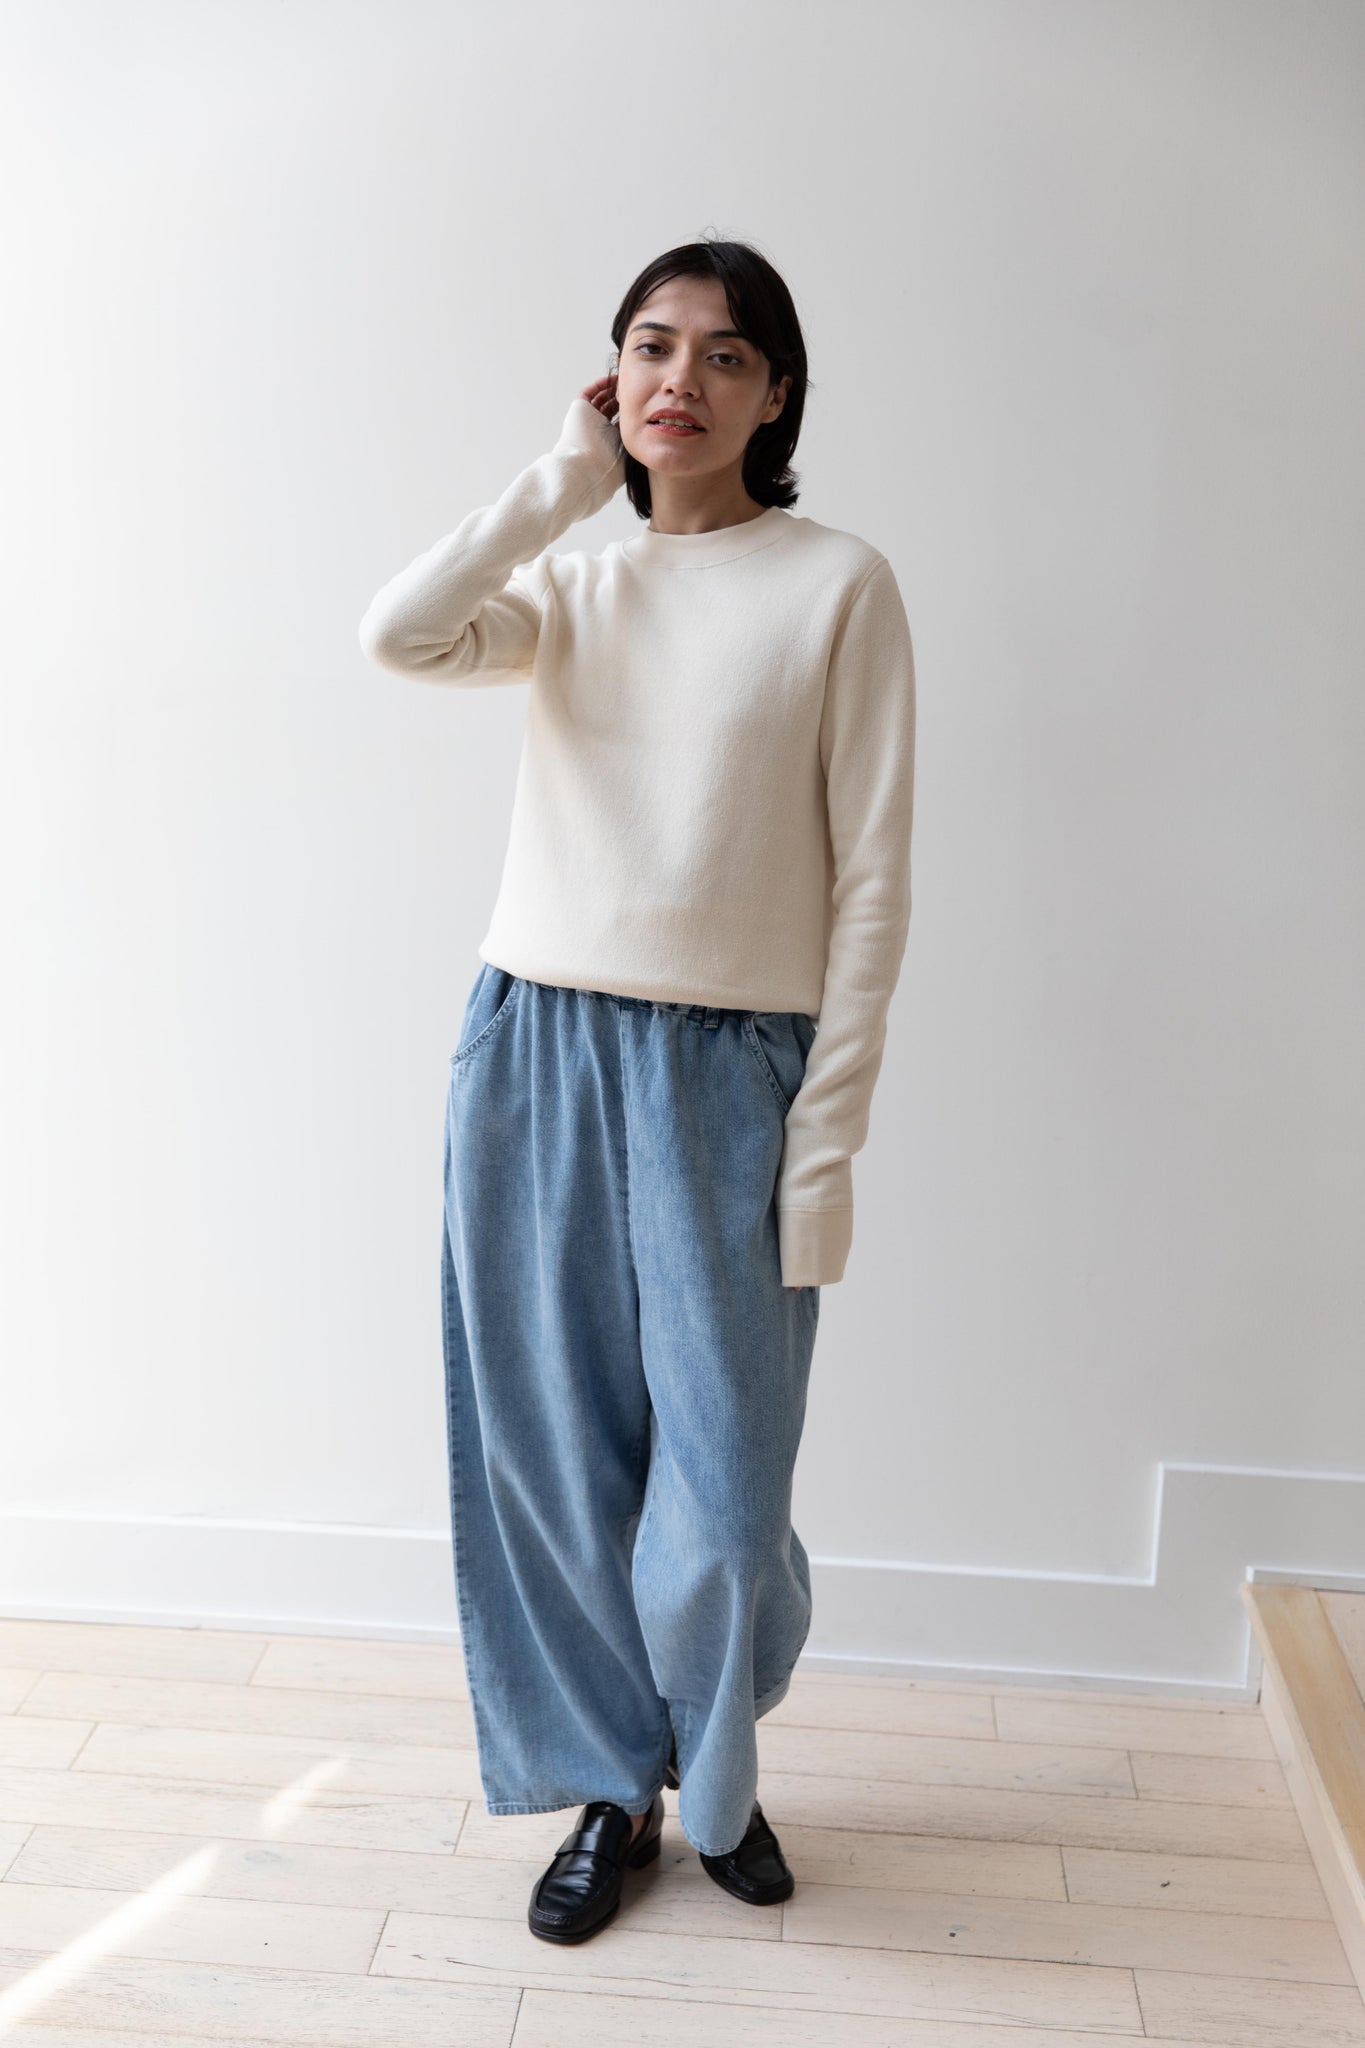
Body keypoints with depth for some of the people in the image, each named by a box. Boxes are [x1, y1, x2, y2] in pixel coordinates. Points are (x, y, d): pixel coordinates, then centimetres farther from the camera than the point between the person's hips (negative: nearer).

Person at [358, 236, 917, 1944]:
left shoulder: (839, 586, -1)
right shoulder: (570, 586, 11)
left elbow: (871, 877, -5)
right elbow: (400, 638, -11)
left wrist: (827, 1135, -9)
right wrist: (565, 478, -2)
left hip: (726, 1074, -3)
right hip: (533, 1051, 4)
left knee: (722, 1491, 2)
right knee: (553, 1456, 10)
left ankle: (715, 1776, 33)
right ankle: (610, 1784, 33)